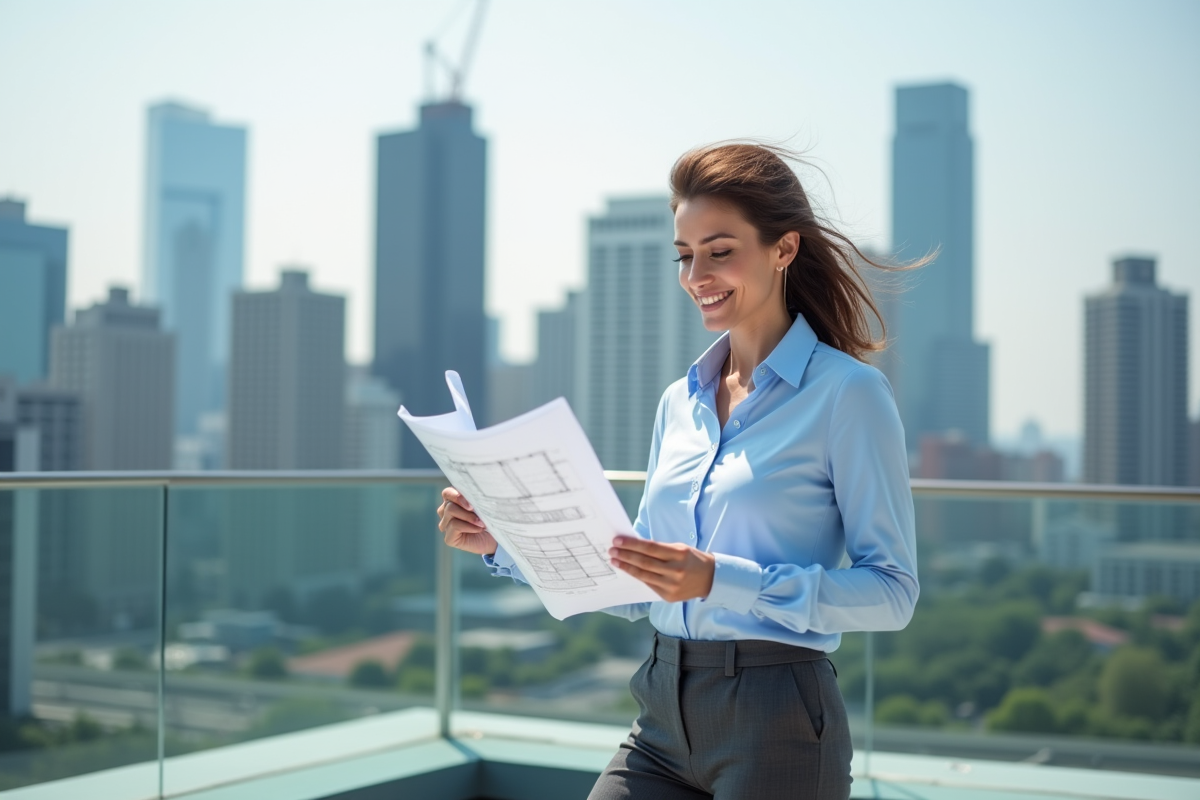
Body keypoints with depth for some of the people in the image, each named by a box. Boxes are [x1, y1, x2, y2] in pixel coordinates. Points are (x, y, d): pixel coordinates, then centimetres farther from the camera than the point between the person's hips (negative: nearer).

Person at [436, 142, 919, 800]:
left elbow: (892, 590, -13)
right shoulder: (679, 402, 11)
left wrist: (723, 580, -24)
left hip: (775, 721, -5)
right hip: (664, 720, 5)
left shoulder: (847, 392, -8)